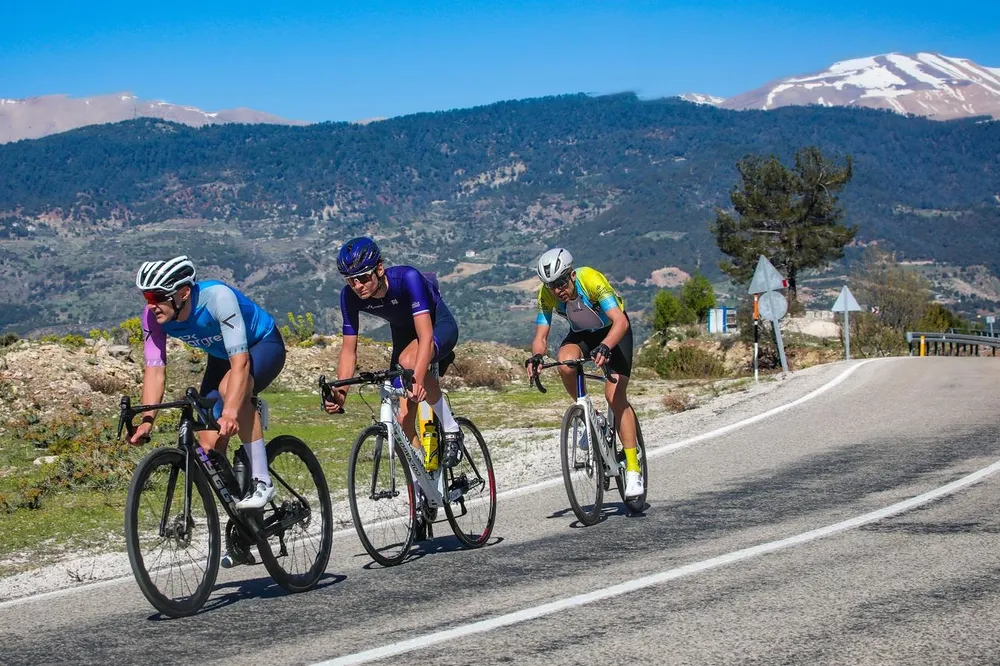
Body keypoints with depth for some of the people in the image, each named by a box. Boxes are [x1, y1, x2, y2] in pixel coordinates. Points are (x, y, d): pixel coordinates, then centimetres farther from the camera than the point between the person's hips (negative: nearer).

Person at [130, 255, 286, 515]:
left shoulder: (217, 297, -38)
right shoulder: (153, 316, -22)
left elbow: (240, 362, -45)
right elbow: (155, 369, -21)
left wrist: (230, 412, -56)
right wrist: (147, 420, -35)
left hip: (263, 345, -6)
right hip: (221, 355, 6)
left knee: (230, 387, -38)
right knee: (209, 443, -5)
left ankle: (262, 481, -28)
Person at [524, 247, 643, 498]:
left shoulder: (591, 280, -34)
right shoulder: (546, 294, -21)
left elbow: (620, 322, -42)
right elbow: (540, 337, -19)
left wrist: (604, 348, -59)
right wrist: (536, 357, -42)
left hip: (613, 332, -4)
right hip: (581, 334, 4)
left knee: (615, 396, -19)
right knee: (565, 364, -32)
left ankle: (633, 469, -16)